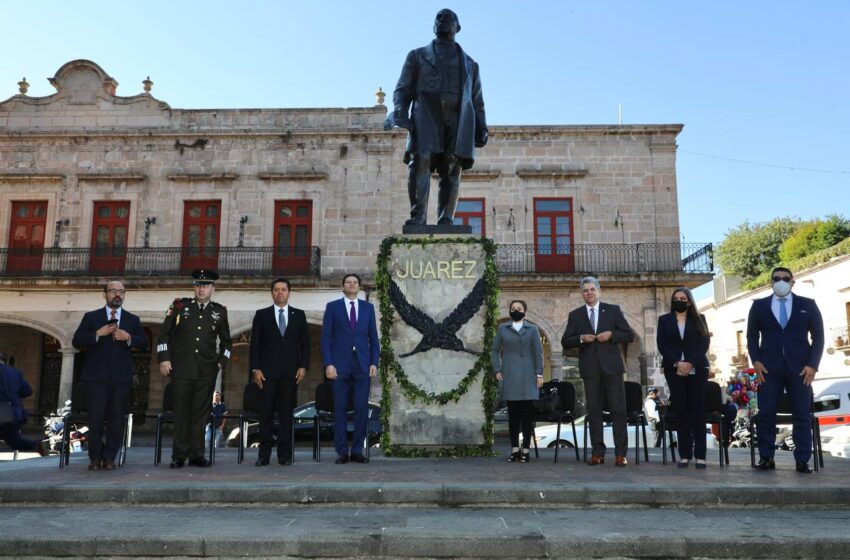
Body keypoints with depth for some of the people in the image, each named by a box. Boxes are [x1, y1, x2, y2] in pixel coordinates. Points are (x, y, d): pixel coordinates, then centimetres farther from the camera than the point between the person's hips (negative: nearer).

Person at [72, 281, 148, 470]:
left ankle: (109, 458, 11)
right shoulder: (91, 317, 10)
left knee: (116, 419, 2)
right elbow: (76, 342, 1)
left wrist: (129, 338, -10)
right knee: (95, 418, -1)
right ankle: (95, 458, 12)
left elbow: (144, 343, 8)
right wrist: (97, 334, -13)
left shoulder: (133, 320, 14)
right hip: (96, 376, -1)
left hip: (121, 377, 1)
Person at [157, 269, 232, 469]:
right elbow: (164, 333, 7)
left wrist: (222, 362, 7)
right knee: (181, 412, 1)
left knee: (201, 412, 3)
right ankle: (179, 456, 8)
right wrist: (163, 359, 0)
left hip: (207, 371, 1)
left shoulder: (220, 311, 9)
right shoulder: (180, 305, 6)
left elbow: (226, 341, 18)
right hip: (181, 368, -1)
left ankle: (197, 455, 11)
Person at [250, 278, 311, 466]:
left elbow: (305, 343, 9)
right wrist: (255, 369, -4)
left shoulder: (299, 315, 11)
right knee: (266, 413, -2)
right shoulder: (262, 315, 8)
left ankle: (285, 454, 8)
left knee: (286, 413, 3)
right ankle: (263, 454, 4)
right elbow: (255, 344, 5)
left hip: (291, 371, 1)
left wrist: (303, 366, -2)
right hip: (268, 371, -1)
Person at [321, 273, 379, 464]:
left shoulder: (368, 307, 10)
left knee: (362, 408, 0)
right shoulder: (332, 307, 4)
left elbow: (373, 338, 10)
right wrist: (328, 364, -8)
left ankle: (357, 451, 11)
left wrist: (374, 363, 0)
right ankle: (342, 452, 10)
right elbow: (326, 337, 0)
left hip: (362, 365, 2)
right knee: (340, 409, 2)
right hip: (340, 365, -2)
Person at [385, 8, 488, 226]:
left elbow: (477, 101, 23)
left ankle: (445, 220, -19)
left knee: (452, 167, -12)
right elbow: (403, 89, 13)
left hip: (458, 116, 2)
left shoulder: (470, 64, 29)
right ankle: (417, 216, -29)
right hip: (426, 112, -2)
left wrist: (481, 128, 7)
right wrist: (400, 112, -8)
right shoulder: (417, 56, 24)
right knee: (421, 160, -22)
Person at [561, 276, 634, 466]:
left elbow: (629, 335, 6)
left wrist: (611, 334, -10)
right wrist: (581, 338, -10)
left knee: (618, 409, -2)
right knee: (593, 411, 4)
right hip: (590, 369, 1)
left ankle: (620, 454, 3)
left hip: (611, 366, -1)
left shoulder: (613, 310, 7)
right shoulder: (575, 315, 10)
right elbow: (565, 342, 8)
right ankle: (597, 453, 9)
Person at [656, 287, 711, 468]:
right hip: (674, 369, 1)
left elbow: (704, 343, 0)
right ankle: (685, 455, -1)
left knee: (698, 410, -3)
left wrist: (690, 363, -13)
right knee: (680, 411, -1)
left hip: (696, 369, 0)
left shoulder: (699, 319, 10)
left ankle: (700, 455, -2)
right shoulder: (664, 320, 11)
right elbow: (661, 345, 1)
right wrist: (677, 363, -12)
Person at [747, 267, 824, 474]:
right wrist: (755, 361, -3)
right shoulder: (759, 305, 9)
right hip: (769, 368, 0)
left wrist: (812, 365, -6)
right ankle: (766, 458, 4)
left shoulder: (808, 305, 8)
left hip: (800, 368, 0)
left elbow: (818, 336, 6)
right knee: (766, 414, -2)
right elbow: (752, 336, 10)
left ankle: (802, 461, 6)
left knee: (802, 415, 1)